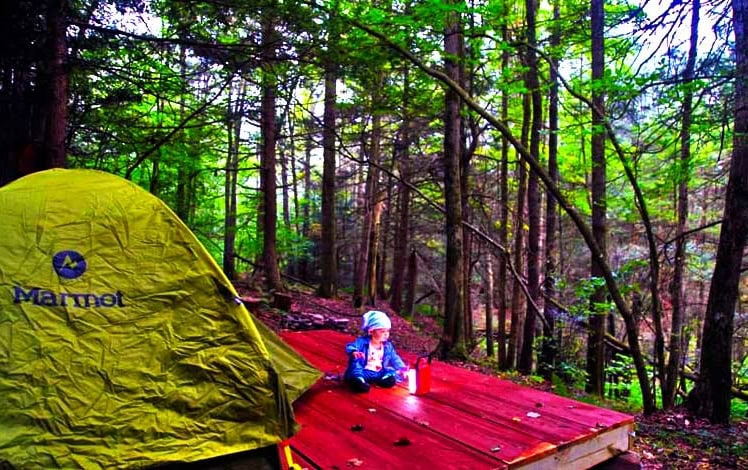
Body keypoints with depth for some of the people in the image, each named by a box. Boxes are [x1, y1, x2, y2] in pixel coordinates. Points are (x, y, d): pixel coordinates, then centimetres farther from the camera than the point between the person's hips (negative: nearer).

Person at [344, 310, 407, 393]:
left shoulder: (388, 345, 7)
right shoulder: (362, 342, -10)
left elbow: (394, 358, 17)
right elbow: (350, 347, -26)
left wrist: (401, 368, 3)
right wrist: (354, 352, -50)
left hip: (379, 373, 5)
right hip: (363, 372, -5)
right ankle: (359, 380, -54)